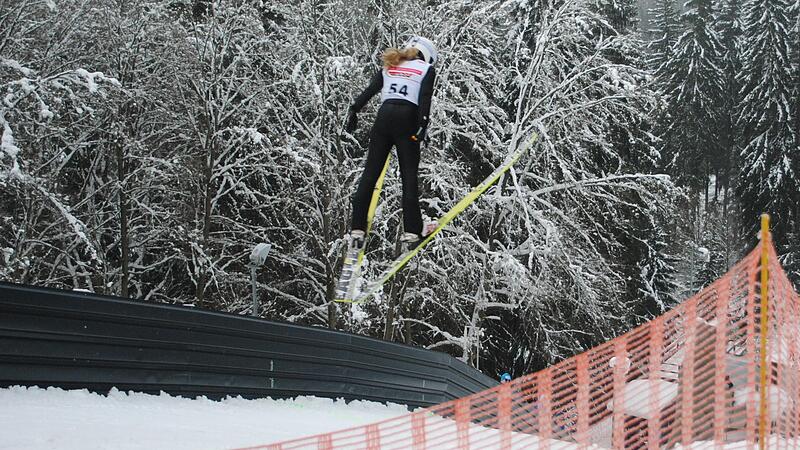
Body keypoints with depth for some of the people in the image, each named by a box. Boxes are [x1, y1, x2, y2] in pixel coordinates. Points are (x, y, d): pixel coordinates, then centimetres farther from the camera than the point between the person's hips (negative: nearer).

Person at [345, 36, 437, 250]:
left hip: (384, 116, 3)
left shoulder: (389, 67, 21)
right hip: (407, 120, -3)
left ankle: (357, 228, -2)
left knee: (370, 173, 4)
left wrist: (354, 111, 2)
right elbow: (425, 98, -5)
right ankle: (411, 232, -8)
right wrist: (423, 124, -13)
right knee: (409, 176, 0)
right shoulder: (426, 69, 11)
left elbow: (369, 90, 7)